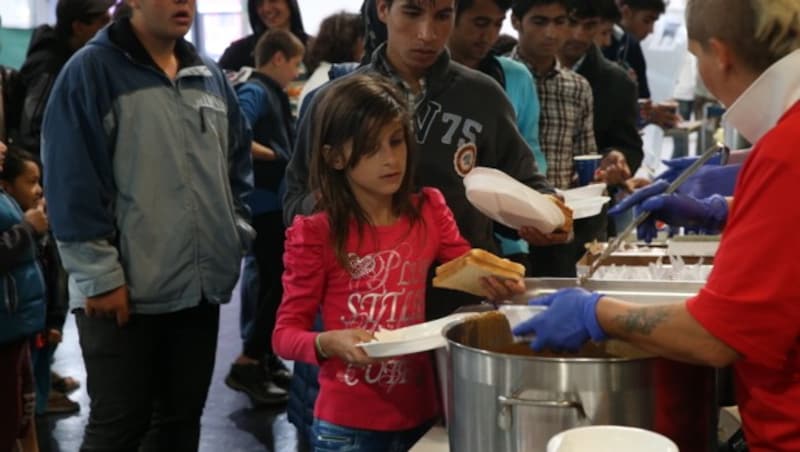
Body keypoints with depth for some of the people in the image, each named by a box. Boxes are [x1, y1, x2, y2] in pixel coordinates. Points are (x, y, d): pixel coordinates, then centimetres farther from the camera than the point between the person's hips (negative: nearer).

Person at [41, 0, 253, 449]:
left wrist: (237, 235, 9)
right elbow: (72, 184, -13)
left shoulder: (211, 76, 11)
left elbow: (239, 160, 20)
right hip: (126, 291, -6)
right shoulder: (91, 71, -9)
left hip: (201, 285, 6)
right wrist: (100, 275, -14)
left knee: (183, 415, 15)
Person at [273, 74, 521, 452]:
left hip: (420, 415, 4)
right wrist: (329, 342, -27)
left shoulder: (429, 211, -1)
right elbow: (285, 333, -8)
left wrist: (496, 282, -14)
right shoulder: (316, 233, -12)